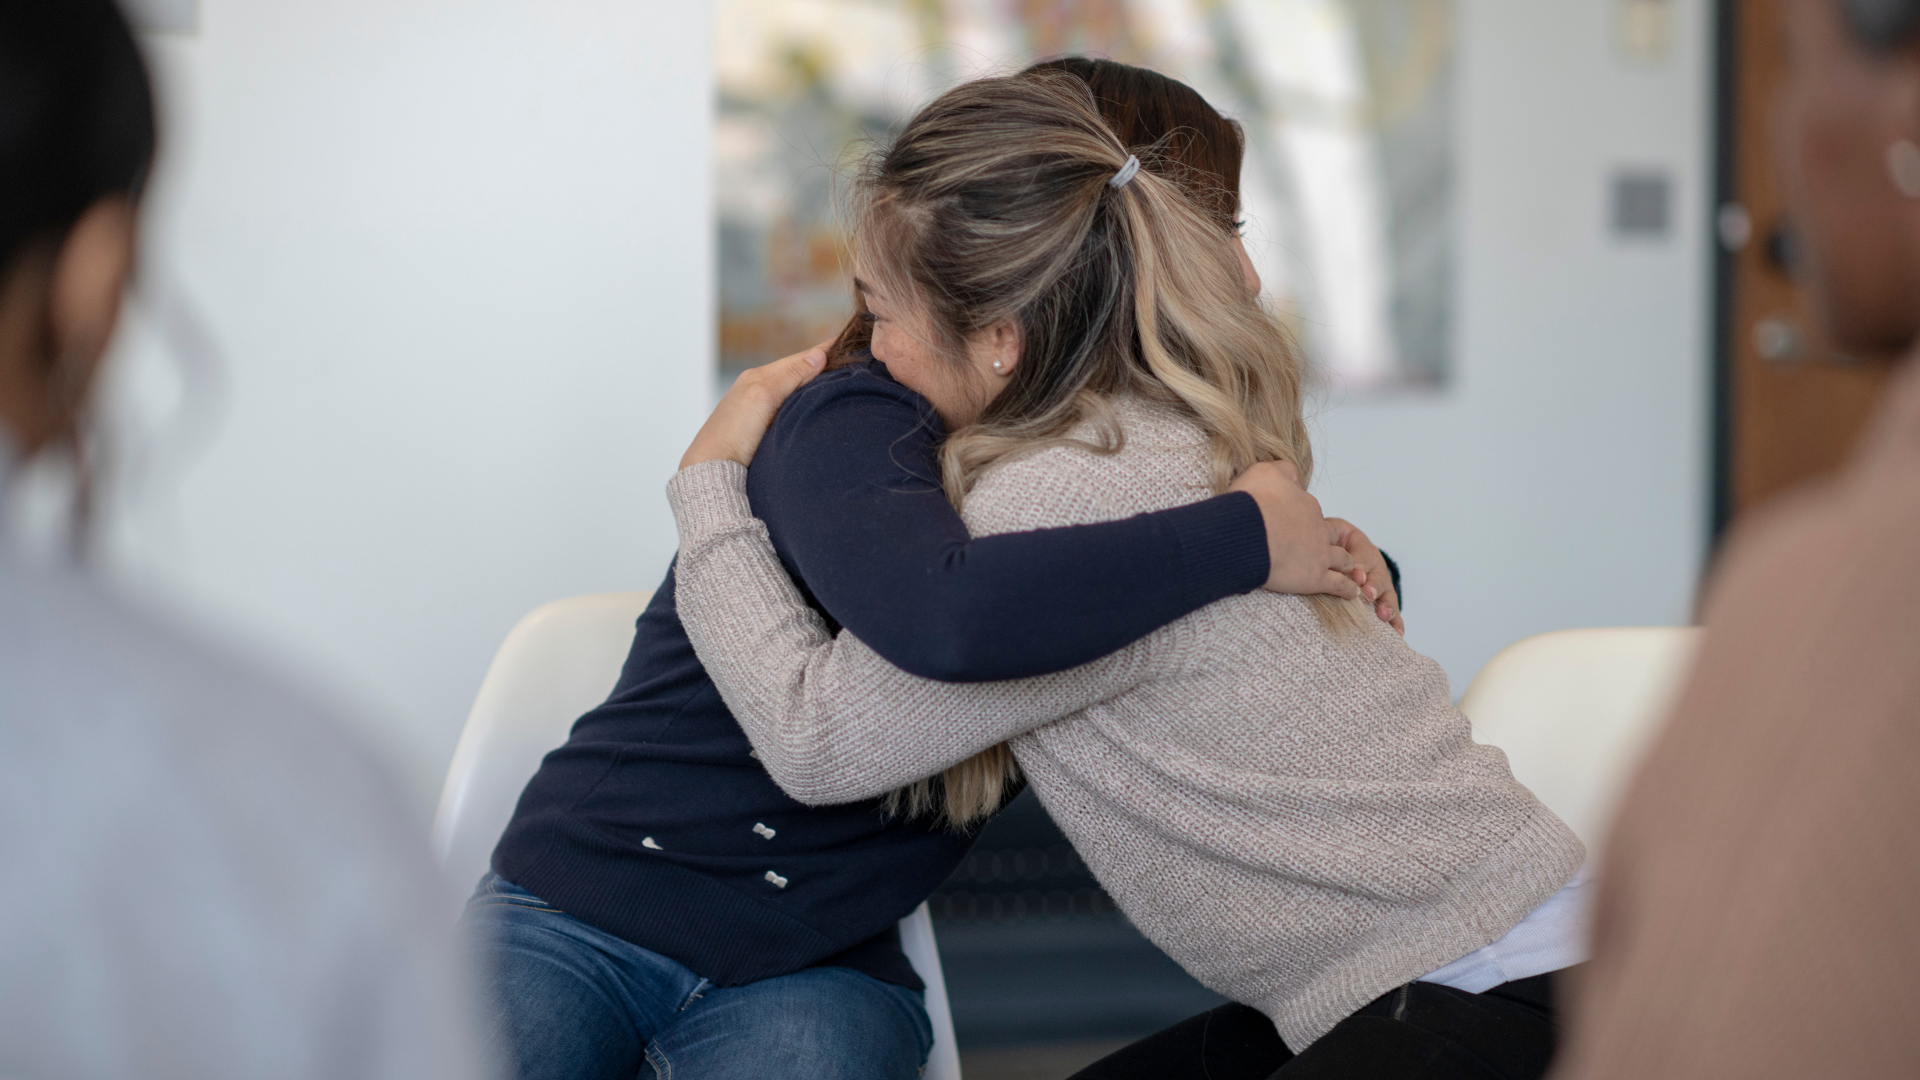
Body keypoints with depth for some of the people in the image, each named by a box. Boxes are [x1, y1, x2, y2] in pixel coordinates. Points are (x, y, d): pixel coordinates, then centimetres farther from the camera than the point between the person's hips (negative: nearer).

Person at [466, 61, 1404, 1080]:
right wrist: (1245, 538, -32)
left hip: (813, 970, 5)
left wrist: (1348, 570, -6)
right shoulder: (856, 425, -18)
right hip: (577, 900, -4)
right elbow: (947, 616, -42)